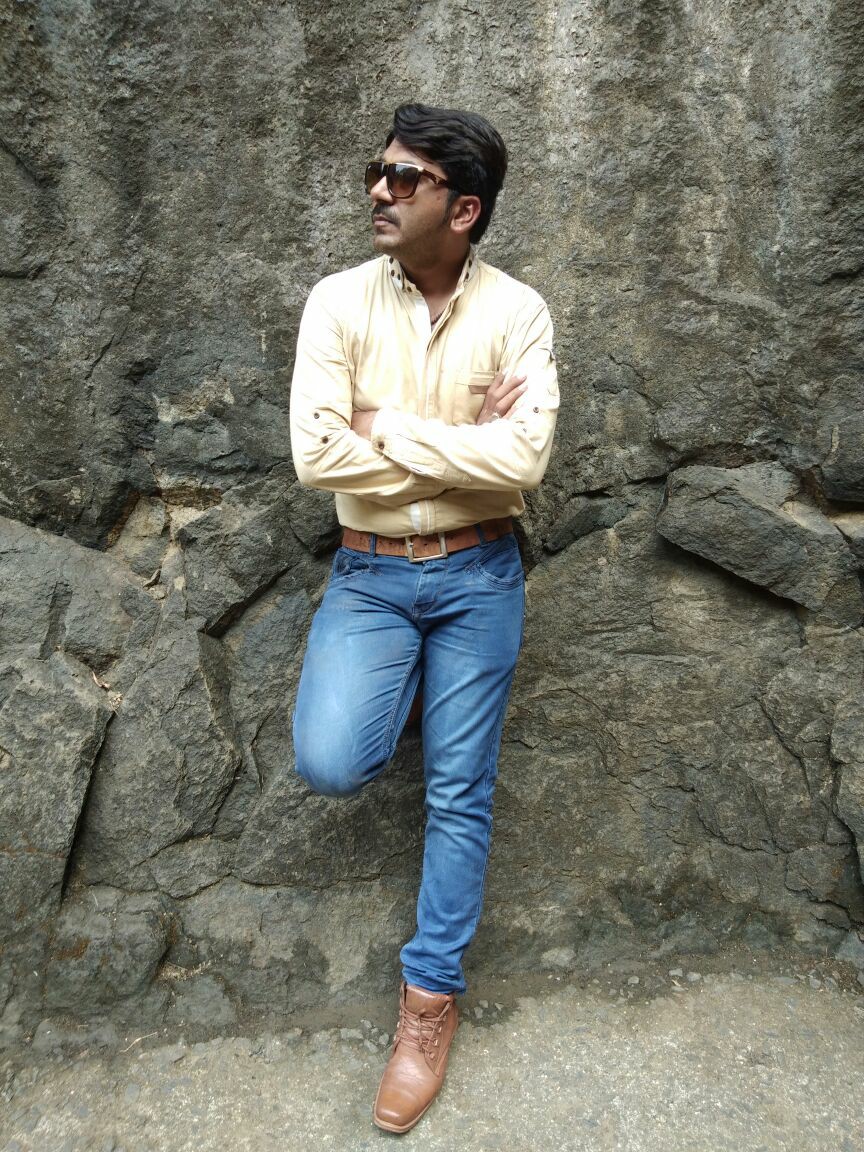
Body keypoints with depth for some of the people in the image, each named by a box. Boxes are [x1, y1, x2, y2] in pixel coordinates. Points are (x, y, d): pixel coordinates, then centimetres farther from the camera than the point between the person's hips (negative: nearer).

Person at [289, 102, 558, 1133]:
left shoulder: (516, 312, -6)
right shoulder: (340, 301, -4)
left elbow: (523, 460, -18)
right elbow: (316, 454, -15)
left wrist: (388, 427, -15)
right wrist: (465, 448, -15)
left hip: (478, 576, 0)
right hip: (369, 573, 1)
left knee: (460, 791, 6)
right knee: (331, 765, -15)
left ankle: (430, 996, 25)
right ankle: (405, 685, 22)